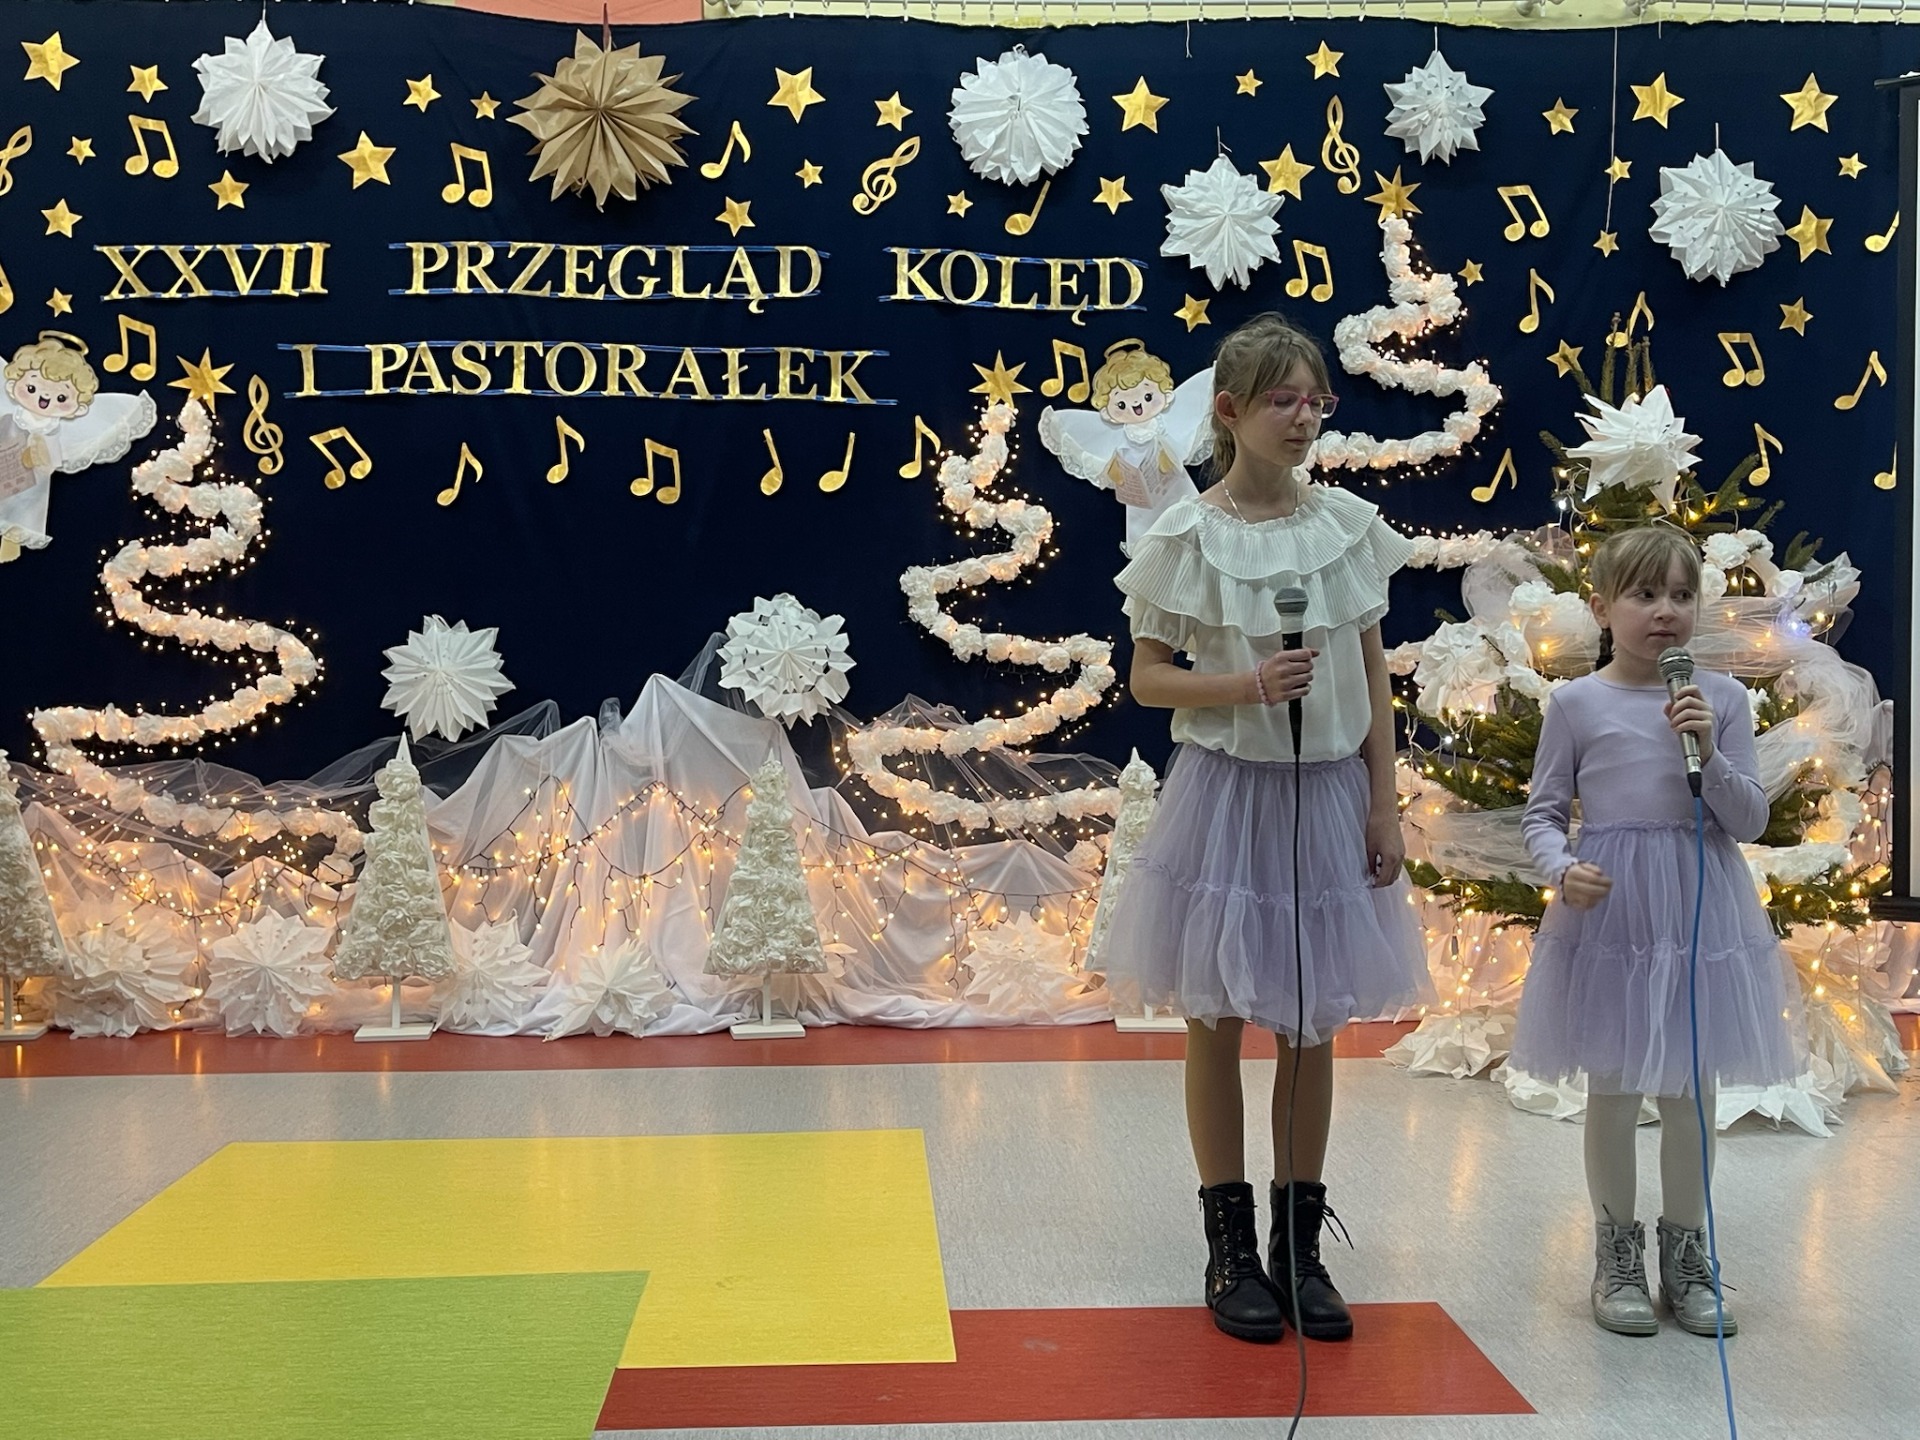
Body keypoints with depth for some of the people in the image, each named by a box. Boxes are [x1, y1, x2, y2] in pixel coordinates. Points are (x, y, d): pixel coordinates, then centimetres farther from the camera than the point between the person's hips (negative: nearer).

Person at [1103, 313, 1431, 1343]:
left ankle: (1300, 1244, 22)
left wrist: (1384, 805, 3)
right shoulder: (1190, 537, -7)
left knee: (1312, 1021, 9)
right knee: (1218, 1017, 6)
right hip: (1229, 789, -3)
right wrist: (1245, 685, -19)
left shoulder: (1349, 523, 3)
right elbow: (1147, 678, -2)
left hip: (1329, 793, 3)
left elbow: (1373, 675, 6)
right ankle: (1230, 1247, 20)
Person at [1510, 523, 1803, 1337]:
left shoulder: (1722, 699, 1)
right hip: (1609, 911, -2)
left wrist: (1708, 753, -15)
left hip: (1700, 910, 2)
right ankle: (1617, 1255, 22)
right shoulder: (1577, 704, -4)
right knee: (1613, 1086, 7)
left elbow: (1750, 822, 0)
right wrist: (1562, 869, -17)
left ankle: (1686, 1252, 26)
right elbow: (1542, 813, 2)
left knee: (1692, 1087, 10)